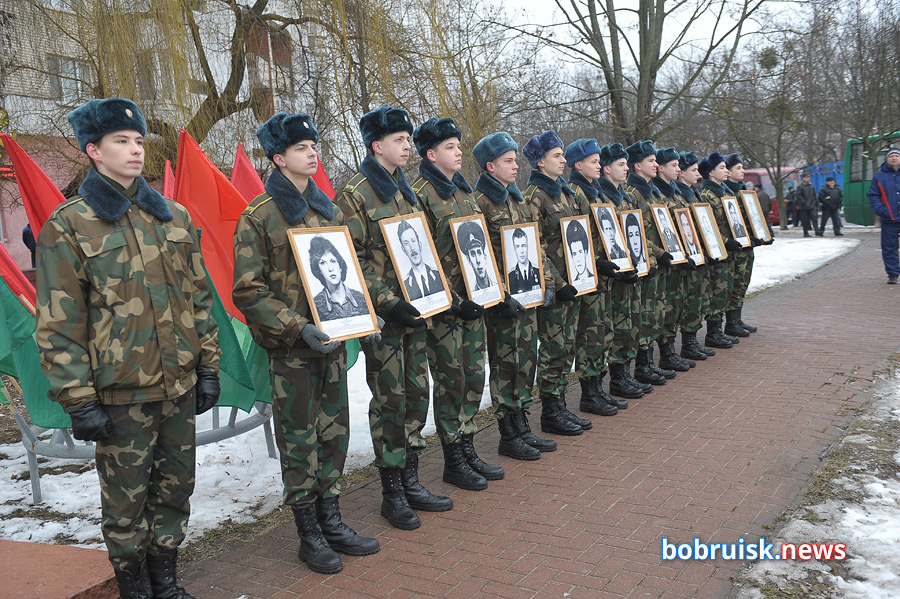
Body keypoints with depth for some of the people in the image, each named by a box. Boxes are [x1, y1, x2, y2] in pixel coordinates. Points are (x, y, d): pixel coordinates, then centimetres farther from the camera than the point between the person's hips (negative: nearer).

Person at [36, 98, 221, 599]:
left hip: (180, 385, 5)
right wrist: (78, 401, -10)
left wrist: (209, 365, 10)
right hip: (121, 392, -4)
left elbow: (200, 297, 13)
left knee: (176, 487, 15)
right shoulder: (68, 226, -6)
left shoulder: (173, 216, 8)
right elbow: (59, 325, -7)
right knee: (126, 498, 8)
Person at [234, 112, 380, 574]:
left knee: (334, 433, 13)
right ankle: (309, 535, 19)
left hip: (332, 343, 6)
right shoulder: (258, 217, -8)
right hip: (290, 350, -6)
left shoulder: (327, 209, 12)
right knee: (300, 442, 4)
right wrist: (297, 327, -23)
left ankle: (331, 522, 28)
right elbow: (248, 292, -13)